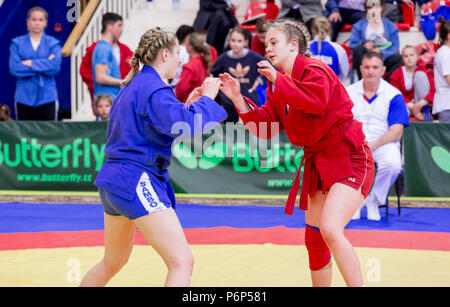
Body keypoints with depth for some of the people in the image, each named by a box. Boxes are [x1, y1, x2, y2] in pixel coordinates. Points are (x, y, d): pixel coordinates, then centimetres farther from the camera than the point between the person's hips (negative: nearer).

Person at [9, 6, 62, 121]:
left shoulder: (53, 43, 5)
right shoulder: (17, 43, 6)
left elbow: (55, 66, -11)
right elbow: (14, 68, -8)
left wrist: (30, 63, -9)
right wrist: (44, 66, -8)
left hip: (47, 97, 0)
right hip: (24, 97, 1)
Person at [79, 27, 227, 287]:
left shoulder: (133, 86, 18)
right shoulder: (154, 89, -13)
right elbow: (186, 126, -27)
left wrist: (186, 105, 17)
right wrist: (206, 98, -12)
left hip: (114, 180, 11)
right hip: (136, 181, -11)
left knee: (113, 262, 27)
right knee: (182, 261, -16)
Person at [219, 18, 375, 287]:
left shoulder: (315, 70, -15)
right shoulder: (277, 85, 11)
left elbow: (317, 100, -37)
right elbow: (266, 128, 6)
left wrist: (277, 80, -32)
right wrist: (238, 99, -4)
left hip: (349, 160, -9)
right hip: (318, 164, 9)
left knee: (330, 229, -25)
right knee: (313, 238, 13)